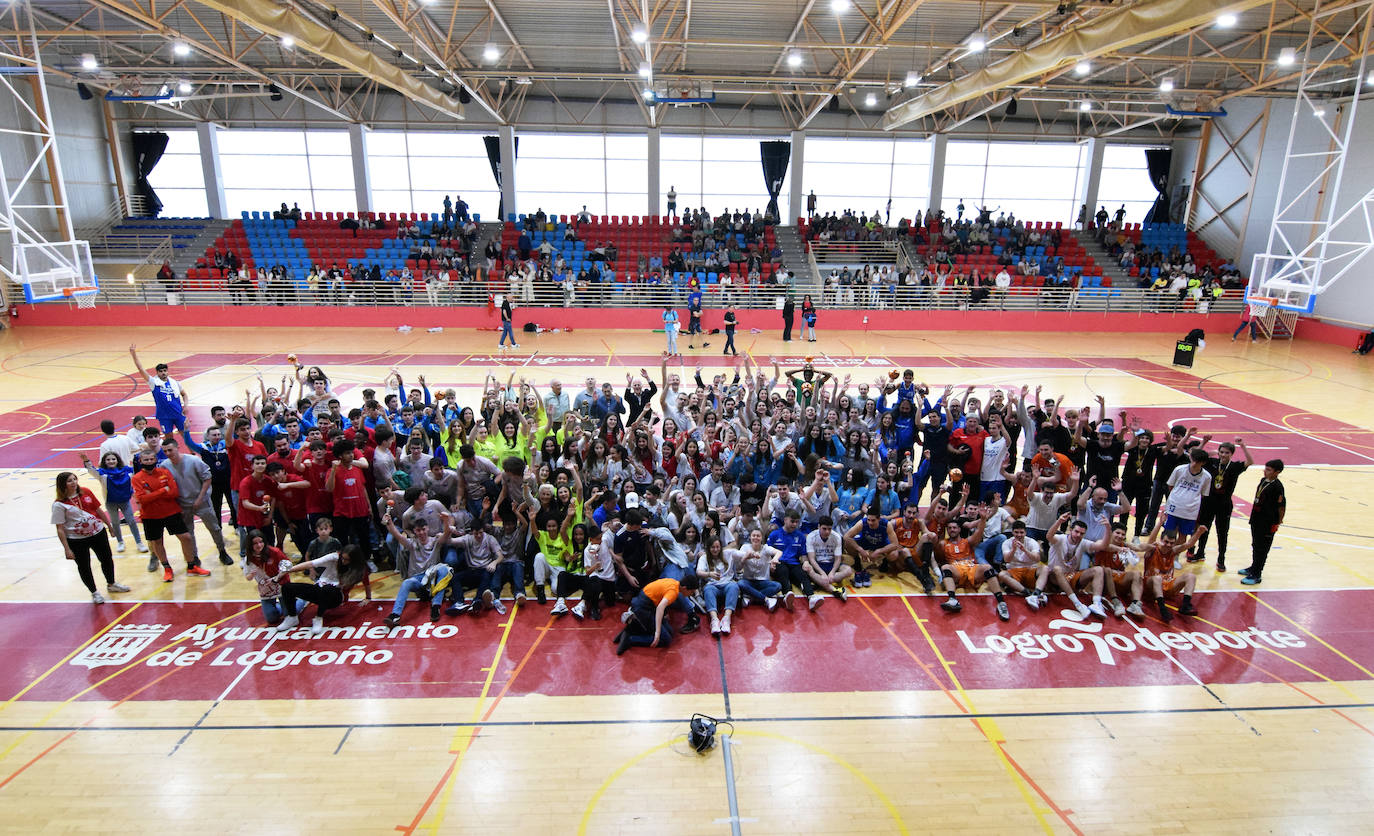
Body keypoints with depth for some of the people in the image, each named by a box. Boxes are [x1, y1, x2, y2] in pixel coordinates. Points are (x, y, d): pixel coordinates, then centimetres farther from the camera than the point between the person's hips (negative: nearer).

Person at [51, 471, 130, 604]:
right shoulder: (59, 504, -14)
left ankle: (111, 584, 39)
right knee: (84, 567, 9)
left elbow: (98, 510, 9)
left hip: (98, 532, 4)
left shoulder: (86, 492, -2)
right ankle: (94, 593, 28)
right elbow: (60, 529, -13)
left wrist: (109, 525, 14)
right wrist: (67, 549, -15)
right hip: (77, 540, -4)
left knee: (107, 559, 16)